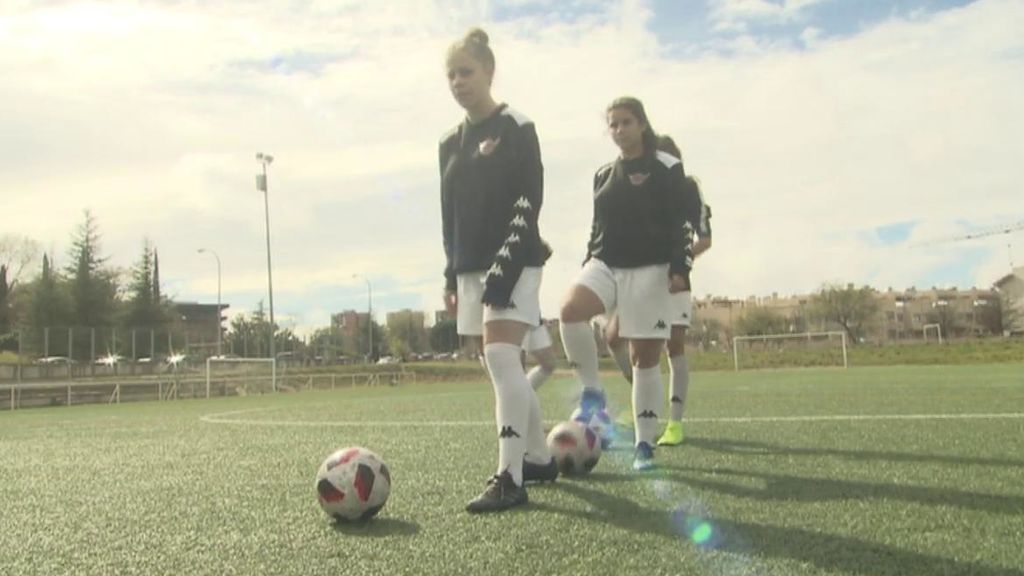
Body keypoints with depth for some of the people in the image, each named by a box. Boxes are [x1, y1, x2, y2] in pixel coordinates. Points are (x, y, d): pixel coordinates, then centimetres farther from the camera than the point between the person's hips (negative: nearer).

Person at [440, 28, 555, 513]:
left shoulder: (516, 129, -3)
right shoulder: (450, 143, 16)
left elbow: (529, 201, -12)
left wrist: (505, 264, -21)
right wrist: (451, 276, 14)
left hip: (512, 261, -7)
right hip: (472, 266, 7)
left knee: (501, 357, -18)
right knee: (503, 364, 10)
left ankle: (509, 478, -16)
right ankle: (540, 458, 23)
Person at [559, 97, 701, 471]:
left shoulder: (666, 167, 0)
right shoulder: (603, 174, 15)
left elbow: (681, 222, -5)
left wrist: (680, 267, -14)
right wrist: (589, 264, 18)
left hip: (649, 270, -4)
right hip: (604, 264, 4)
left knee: (644, 357, -1)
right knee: (570, 310, -28)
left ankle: (645, 444, 11)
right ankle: (592, 392, -11)